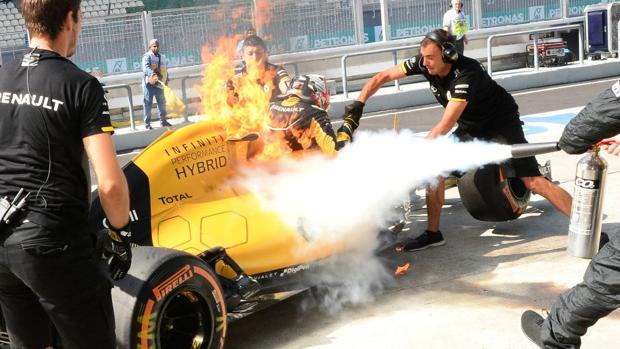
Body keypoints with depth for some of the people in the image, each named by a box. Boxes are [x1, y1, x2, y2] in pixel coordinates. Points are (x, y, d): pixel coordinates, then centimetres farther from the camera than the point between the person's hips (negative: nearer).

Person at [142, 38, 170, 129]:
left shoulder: (162, 57, 16)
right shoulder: (147, 56, -6)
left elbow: (165, 70, 24)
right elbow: (145, 67, -23)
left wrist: (166, 80, 17)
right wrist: (152, 74, -40)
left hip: (159, 83, 6)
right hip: (149, 83, -6)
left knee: (162, 102, 10)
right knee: (148, 103, -4)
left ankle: (163, 120, 23)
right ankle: (147, 123, 0)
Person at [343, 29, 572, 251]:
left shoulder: (466, 73, -33)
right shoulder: (423, 63, -14)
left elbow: (445, 125, -37)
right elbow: (383, 76, -6)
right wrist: (359, 102, -21)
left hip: (501, 124, -7)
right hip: (470, 128, 7)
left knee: (532, 180, -17)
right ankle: (433, 233, 5)